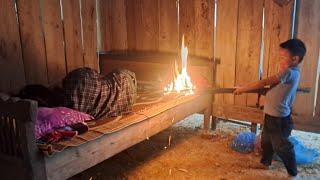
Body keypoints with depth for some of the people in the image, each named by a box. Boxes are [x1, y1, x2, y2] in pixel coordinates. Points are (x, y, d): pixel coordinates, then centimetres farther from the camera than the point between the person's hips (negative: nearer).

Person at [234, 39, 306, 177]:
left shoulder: (289, 72, -24)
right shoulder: (293, 72, 6)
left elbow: (264, 83, -24)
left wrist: (243, 89, -18)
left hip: (279, 118, -9)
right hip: (272, 115, 9)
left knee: (281, 146, 6)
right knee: (266, 140, 24)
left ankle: (293, 173, 23)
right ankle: (265, 162, 44)